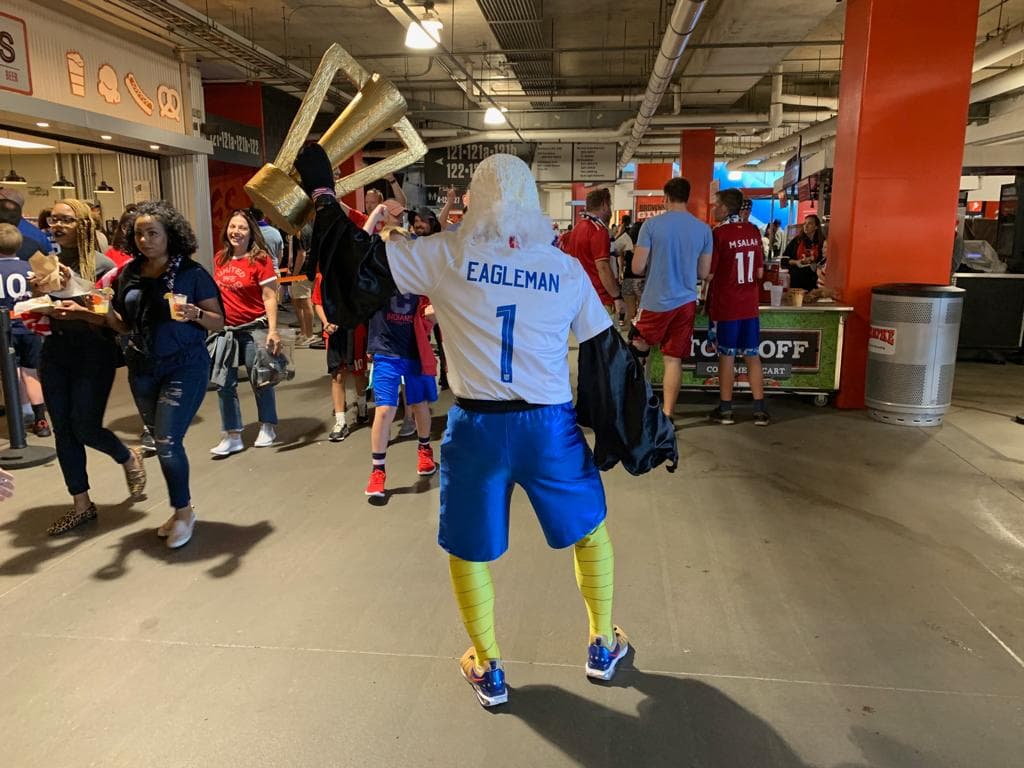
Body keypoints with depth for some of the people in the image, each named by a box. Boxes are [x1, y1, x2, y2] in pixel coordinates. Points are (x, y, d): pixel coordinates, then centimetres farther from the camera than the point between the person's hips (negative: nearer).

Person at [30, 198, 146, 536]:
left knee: (85, 427, -6)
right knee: (62, 430, 6)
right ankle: (81, 505, 17)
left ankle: (129, 457, 27)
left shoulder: (101, 265, -7)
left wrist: (80, 312, -26)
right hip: (54, 353, 5)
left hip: (94, 354, -5)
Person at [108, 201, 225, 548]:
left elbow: (218, 322, -9)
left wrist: (194, 314, -28)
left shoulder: (191, 273, -9)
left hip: (184, 367, -5)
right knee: (162, 442, 13)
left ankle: (183, 510, 11)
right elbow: (126, 324, 14)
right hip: (142, 368, 6)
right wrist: (102, 314, -5)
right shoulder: (128, 274, 5)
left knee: (168, 441, -10)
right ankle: (181, 509, 28)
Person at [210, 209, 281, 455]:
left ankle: (267, 428, 26)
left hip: (253, 328, -5)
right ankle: (233, 436, 13)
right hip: (226, 329, 5)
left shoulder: (260, 259, -11)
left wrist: (273, 330, -20)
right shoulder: (220, 258, 6)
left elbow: (269, 297, -13)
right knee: (225, 383, 4)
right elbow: (217, 292, 16)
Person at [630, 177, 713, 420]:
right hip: (686, 302, 3)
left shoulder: (652, 224, -8)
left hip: (655, 301, -3)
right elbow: (703, 271, 10)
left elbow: (637, 268, -9)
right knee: (673, 359, 6)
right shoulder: (703, 229, 2)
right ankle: (667, 416, 9)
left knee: (639, 350, 18)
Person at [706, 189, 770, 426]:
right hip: (750, 305, 4)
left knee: (727, 356, 4)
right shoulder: (753, 232, 4)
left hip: (725, 306, -4)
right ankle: (759, 410, 13)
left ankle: (725, 410, 11)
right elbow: (760, 272, 8)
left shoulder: (719, 234, -13)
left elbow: (708, 274, -13)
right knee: (752, 356, 10)